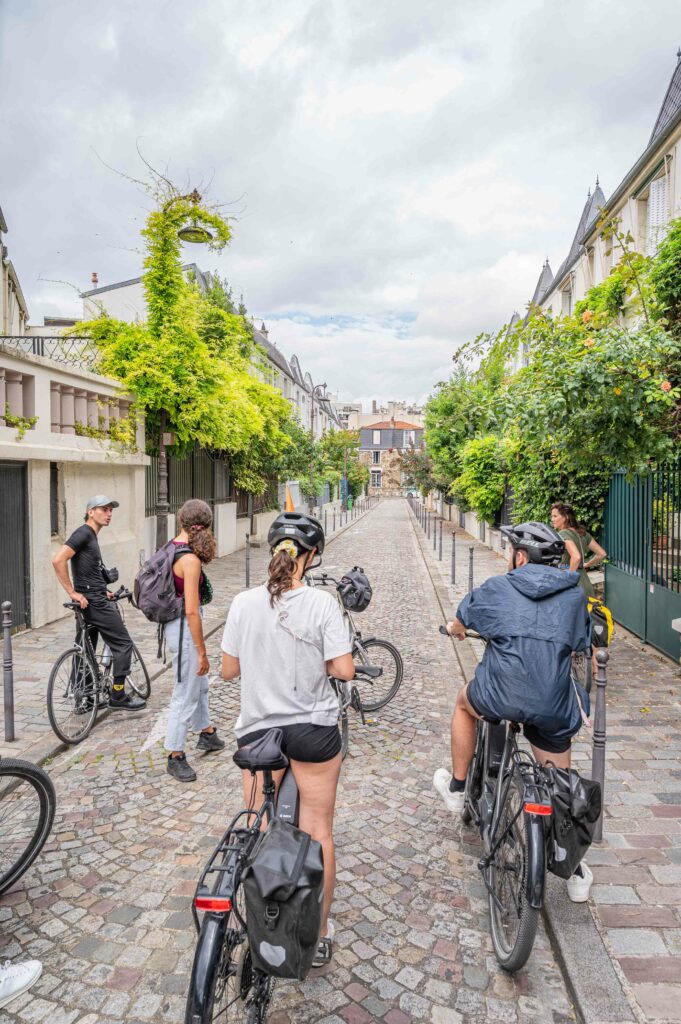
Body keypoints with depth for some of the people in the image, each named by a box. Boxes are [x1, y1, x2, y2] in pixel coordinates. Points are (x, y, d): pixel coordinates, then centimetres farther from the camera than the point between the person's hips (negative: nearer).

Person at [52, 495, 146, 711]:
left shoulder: (91, 536, 16)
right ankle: (118, 697, 3)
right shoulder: (84, 533, -13)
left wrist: (102, 590, 18)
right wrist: (72, 592, -21)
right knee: (123, 644, -3)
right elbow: (58, 560, -24)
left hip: (91, 600, 10)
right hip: (95, 602, -10)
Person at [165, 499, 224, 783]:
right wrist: (202, 651, -19)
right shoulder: (190, 559, -25)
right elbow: (191, 611, -25)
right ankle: (175, 757, 20)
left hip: (174, 621, 9)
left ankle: (206, 733, 45)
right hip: (184, 629, -9)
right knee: (186, 693, 5)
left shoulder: (171, 548, 2)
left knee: (200, 683, 26)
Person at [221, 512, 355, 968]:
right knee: (319, 831, 15)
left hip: (258, 729, 2)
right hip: (314, 729, -2)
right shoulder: (322, 603, -16)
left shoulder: (245, 602, -9)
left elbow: (229, 669, -2)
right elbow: (344, 670, -15)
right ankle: (319, 934, 30)